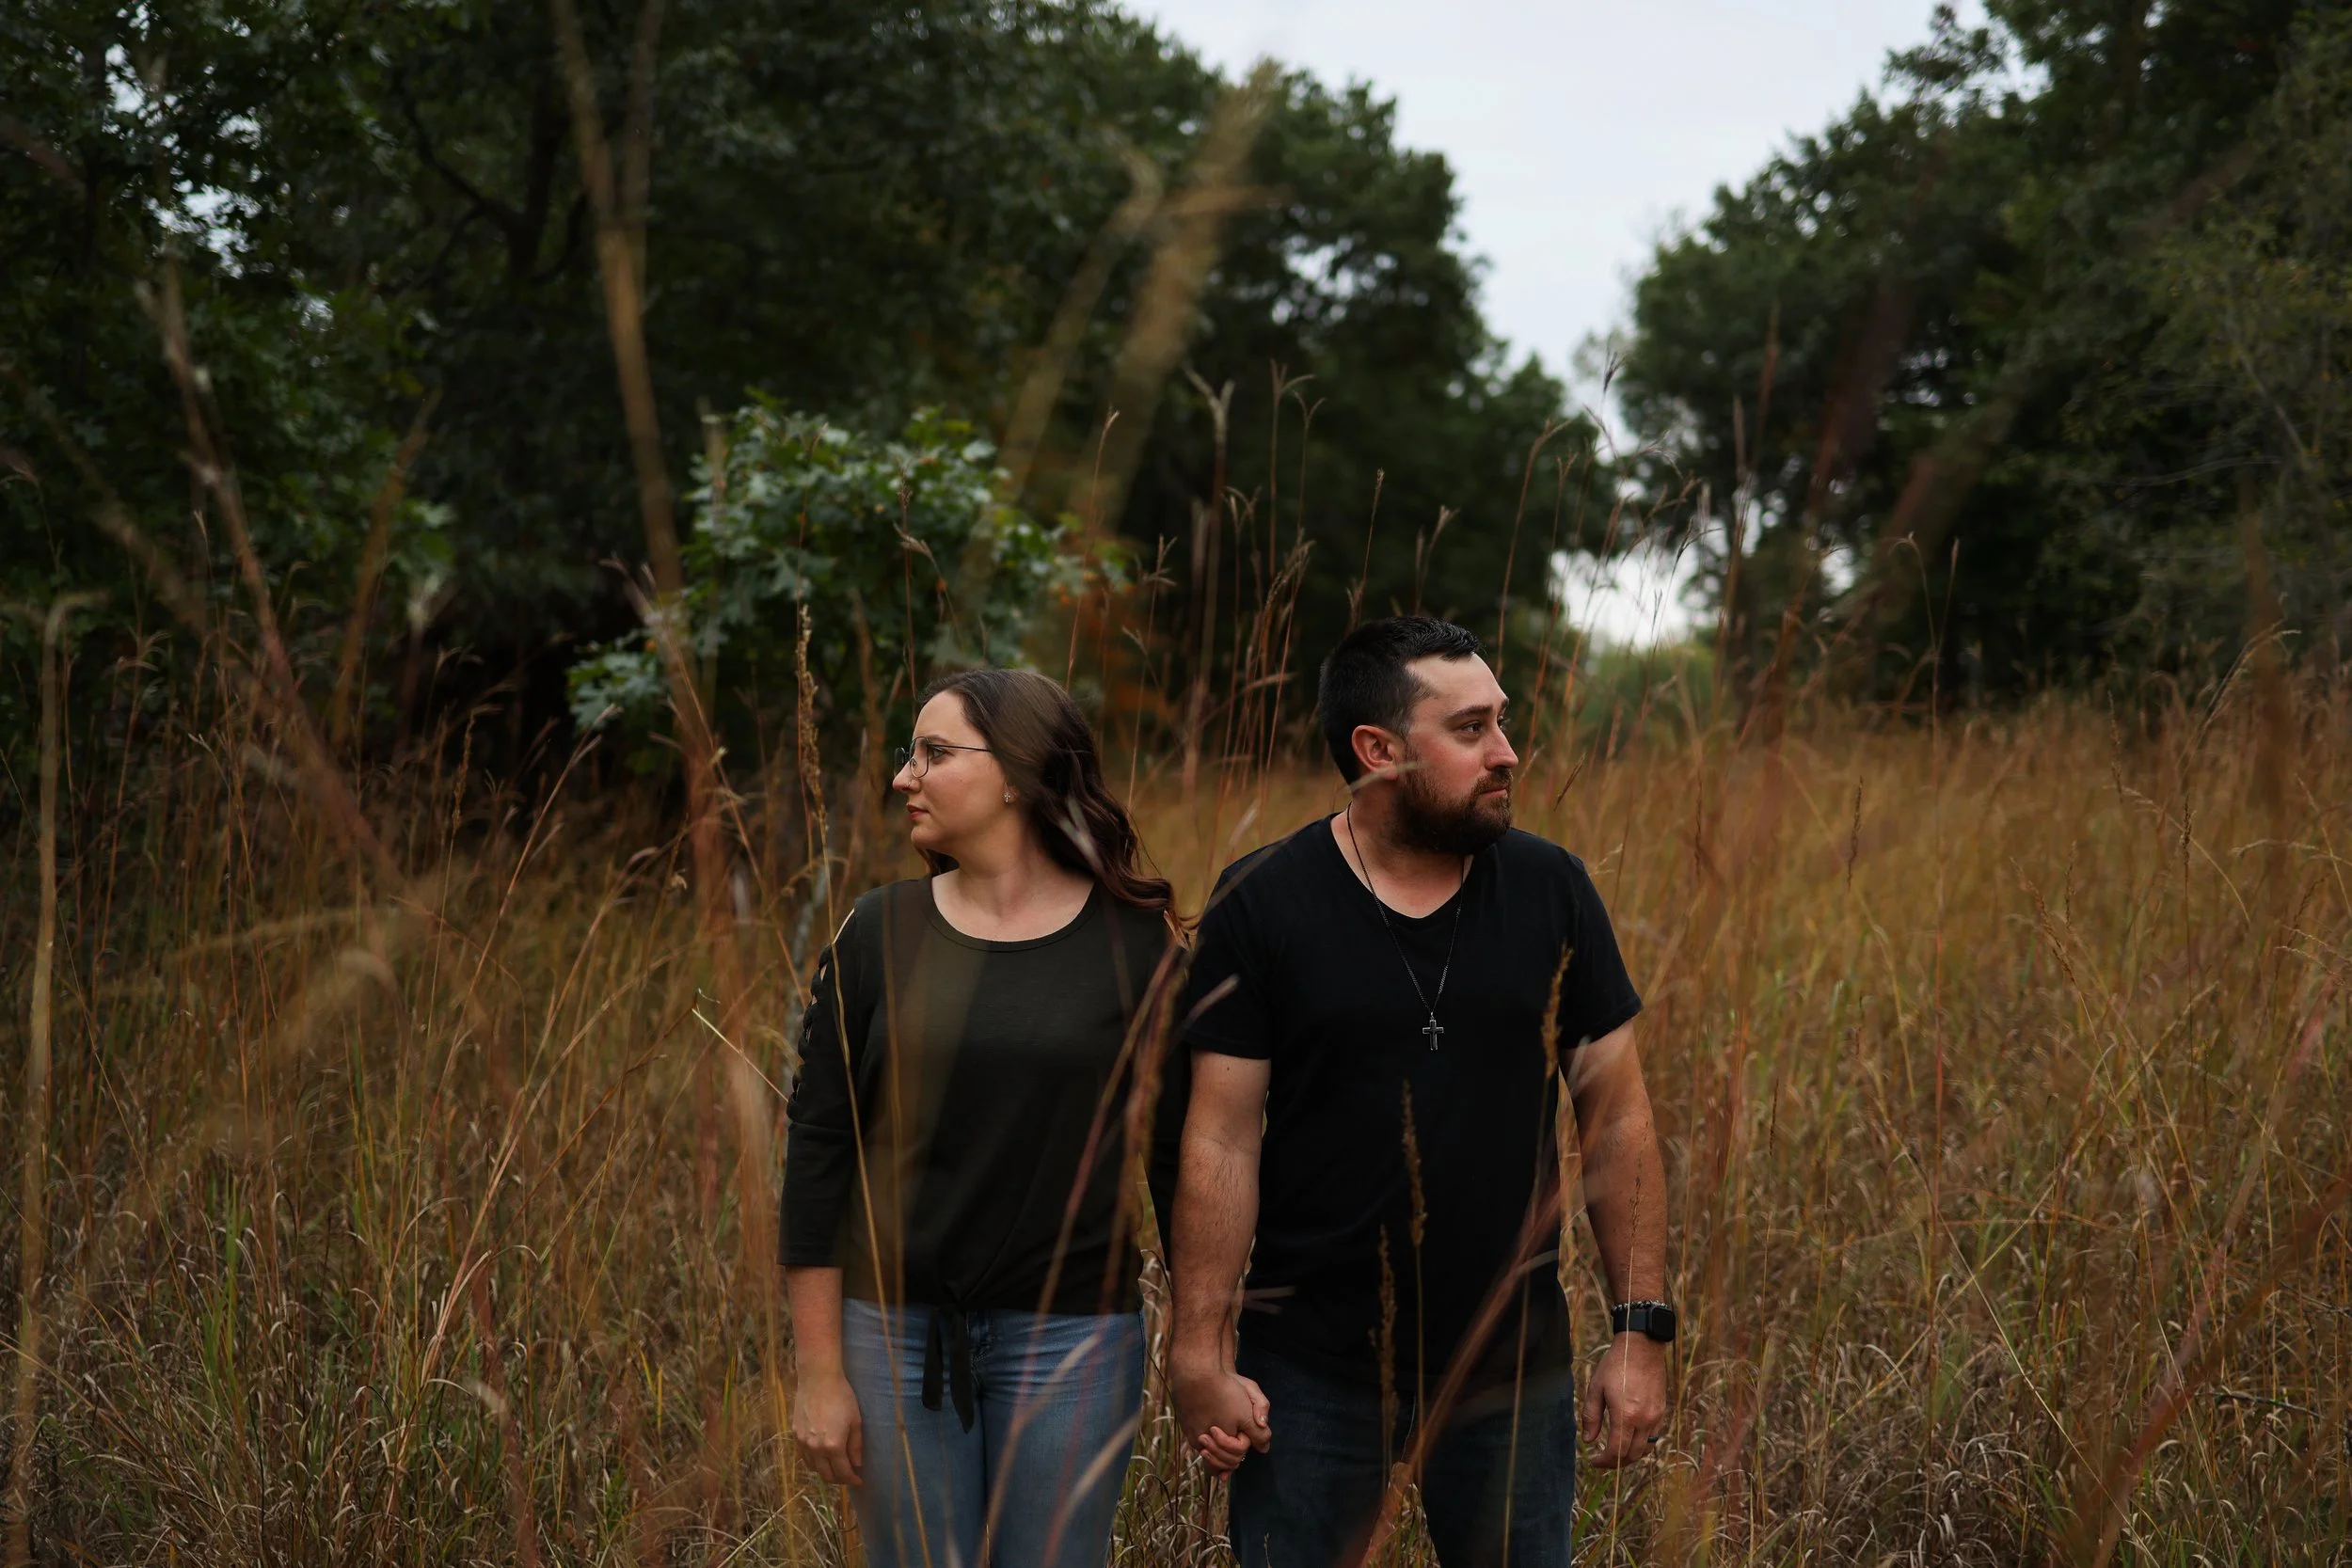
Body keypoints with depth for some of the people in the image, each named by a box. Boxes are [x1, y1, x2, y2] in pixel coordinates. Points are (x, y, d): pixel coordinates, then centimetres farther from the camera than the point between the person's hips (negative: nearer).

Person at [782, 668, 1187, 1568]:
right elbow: (818, 1151, 0)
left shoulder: (1134, 942, -4)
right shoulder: (881, 935, -1)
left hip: (1072, 1335, -1)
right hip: (898, 1328, 1)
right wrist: (820, 1372, -3)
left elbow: (1178, 1155, 0)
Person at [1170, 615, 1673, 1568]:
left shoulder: (1553, 891, 0)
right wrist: (1201, 1354, -11)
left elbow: (1617, 1119, 2)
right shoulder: (1259, 905, -7)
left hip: (1514, 1371, 2)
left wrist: (1643, 1329, -2)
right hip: (1311, 1374, -2)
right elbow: (1223, 1141, -7)